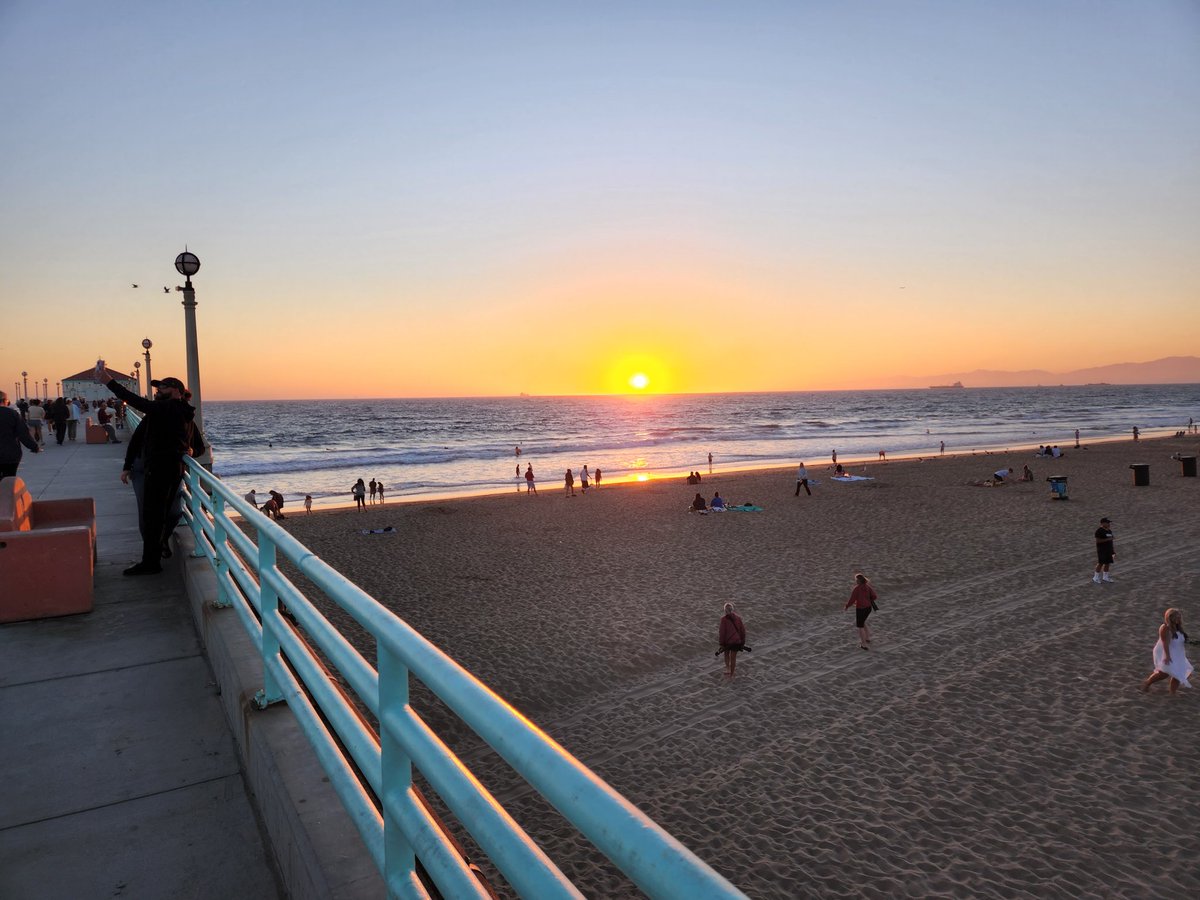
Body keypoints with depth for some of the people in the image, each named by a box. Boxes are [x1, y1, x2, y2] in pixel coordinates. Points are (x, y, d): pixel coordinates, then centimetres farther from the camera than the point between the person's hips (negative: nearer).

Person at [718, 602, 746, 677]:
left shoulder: (724, 619, -14)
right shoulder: (738, 618, -4)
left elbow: (722, 632, -15)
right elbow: (742, 630, 0)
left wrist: (721, 644, -6)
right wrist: (742, 642, 10)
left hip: (727, 641, -2)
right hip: (736, 641, 2)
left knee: (726, 654, 27)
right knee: (733, 657, 14)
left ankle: (728, 668, 15)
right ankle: (731, 675, 22)